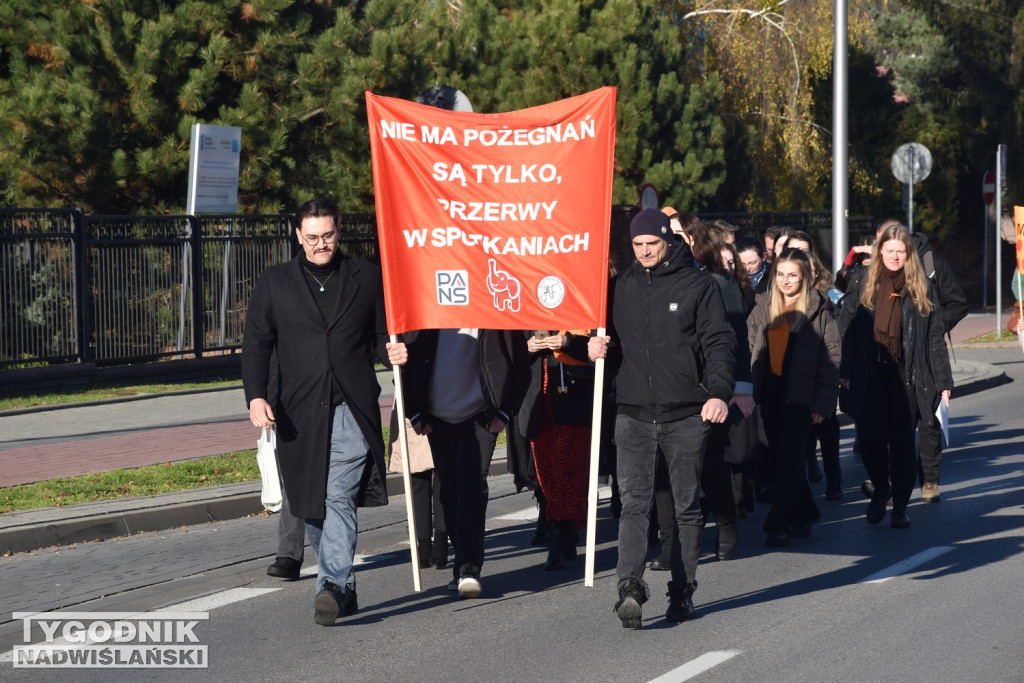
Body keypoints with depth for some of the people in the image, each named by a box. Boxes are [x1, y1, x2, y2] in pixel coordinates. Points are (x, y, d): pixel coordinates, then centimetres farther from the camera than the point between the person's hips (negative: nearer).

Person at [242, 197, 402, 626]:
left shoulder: (367, 279, 10)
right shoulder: (274, 284, 10)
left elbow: (381, 336, 17)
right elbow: (256, 345, 6)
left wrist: (392, 352, -7)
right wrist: (256, 396, -8)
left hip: (352, 412, -2)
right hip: (300, 415, 2)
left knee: (340, 498, -17)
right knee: (314, 508, 8)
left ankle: (332, 587, -21)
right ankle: (343, 590, 20)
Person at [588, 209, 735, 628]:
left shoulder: (697, 286, 1)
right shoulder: (622, 287, 10)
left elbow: (718, 343, -3)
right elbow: (612, 341, 21)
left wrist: (719, 392, -17)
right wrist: (596, 350, -3)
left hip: (686, 415, -2)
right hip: (633, 414, 2)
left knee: (687, 506, 8)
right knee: (634, 503, -11)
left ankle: (682, 592, 17)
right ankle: (630, 588, -21)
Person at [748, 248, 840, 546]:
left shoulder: (818, 311, -3)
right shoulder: (763, 308, 9)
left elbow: (831, 359, -5)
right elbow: (750, 349, 8)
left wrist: (822, 403, -11)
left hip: (800, 396, -5)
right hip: (770, 394, 5)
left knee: (788, 461, -8)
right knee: (782, 460, 11)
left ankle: (778, 525, -6)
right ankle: (804, 515, 24)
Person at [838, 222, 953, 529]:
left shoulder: (920, 291, 4)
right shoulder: (862, 288, 5)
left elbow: (935, 340, 3)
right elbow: (845, 331, 2)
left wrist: (943, 382, -2)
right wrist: (844, 373, -7)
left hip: (906, 379, -1)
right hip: (870, 378, 1)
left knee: (902, 443, 3)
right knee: (871, 440, 0)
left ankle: (900, 505, 14)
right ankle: (880, 491, 26)